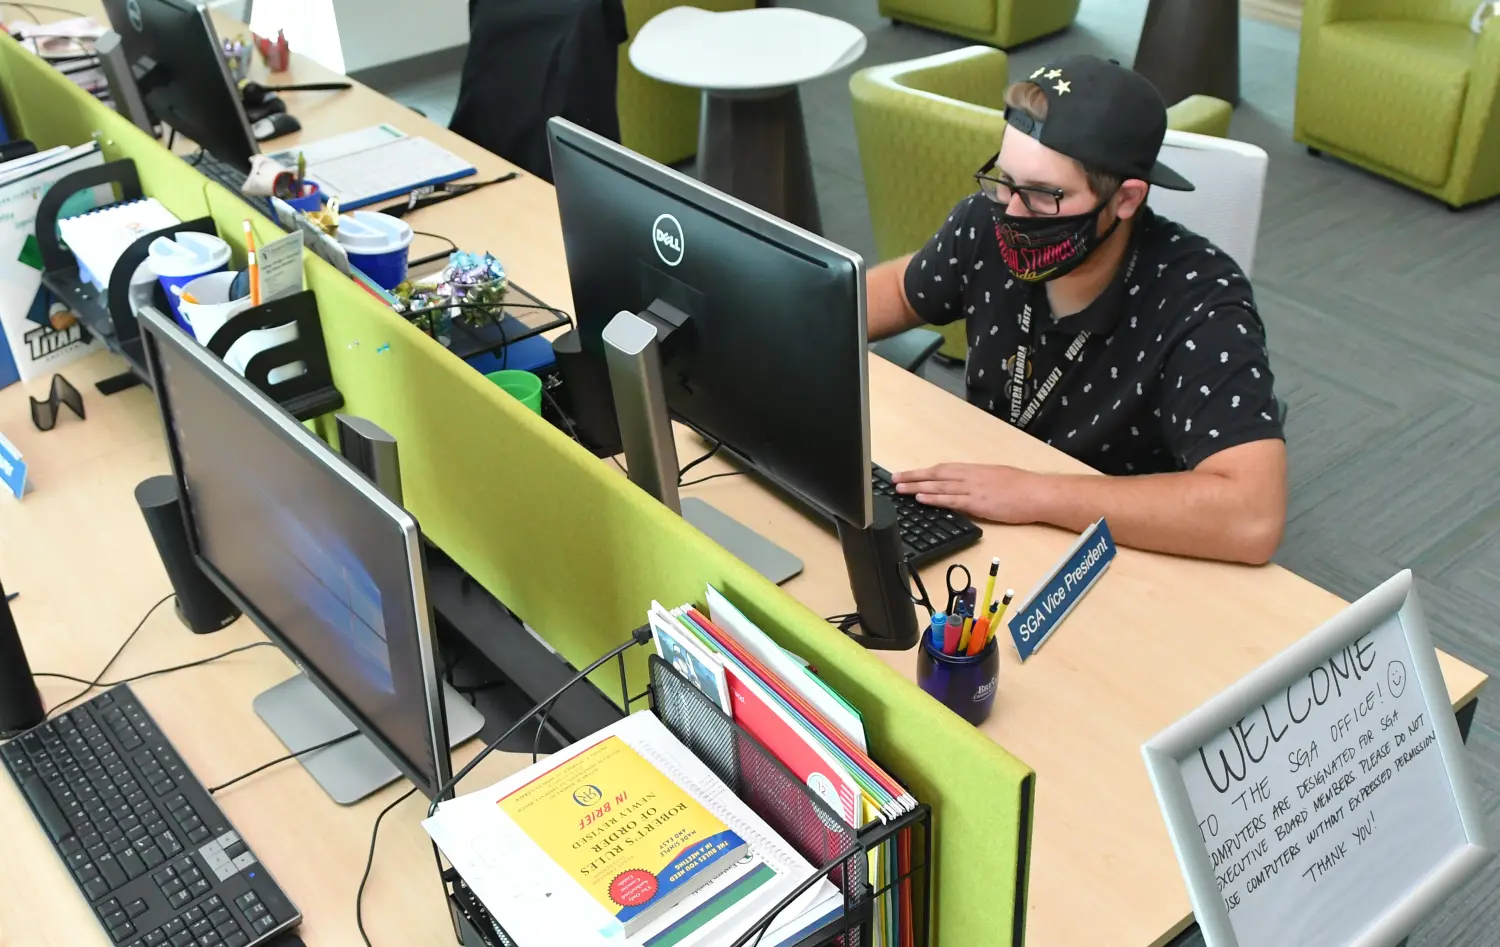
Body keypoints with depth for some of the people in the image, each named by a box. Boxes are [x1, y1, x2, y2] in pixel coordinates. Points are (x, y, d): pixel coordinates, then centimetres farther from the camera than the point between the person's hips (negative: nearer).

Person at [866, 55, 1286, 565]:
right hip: (980, 523, 5)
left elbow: (1253, 518, -39)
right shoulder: (988, 224, -12)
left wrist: (1033, 494, -38)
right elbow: (902, 289, 12)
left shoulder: (1197, 304, -27)